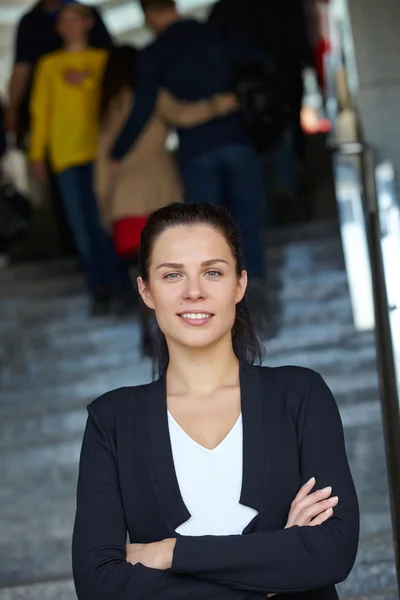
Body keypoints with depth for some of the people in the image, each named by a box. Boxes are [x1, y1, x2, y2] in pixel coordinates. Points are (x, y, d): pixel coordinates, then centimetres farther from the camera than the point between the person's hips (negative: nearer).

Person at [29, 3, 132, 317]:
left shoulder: (103, 60, 12)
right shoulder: (49, 64, 15)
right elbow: (41, 110, 12)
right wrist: (37, 153, 7)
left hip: (100, 150, -1)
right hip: (66, 155, 2)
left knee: (103, 222, -9)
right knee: (82, 226, -3)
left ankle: (120, 288, -3)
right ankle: (99, 291, 1)